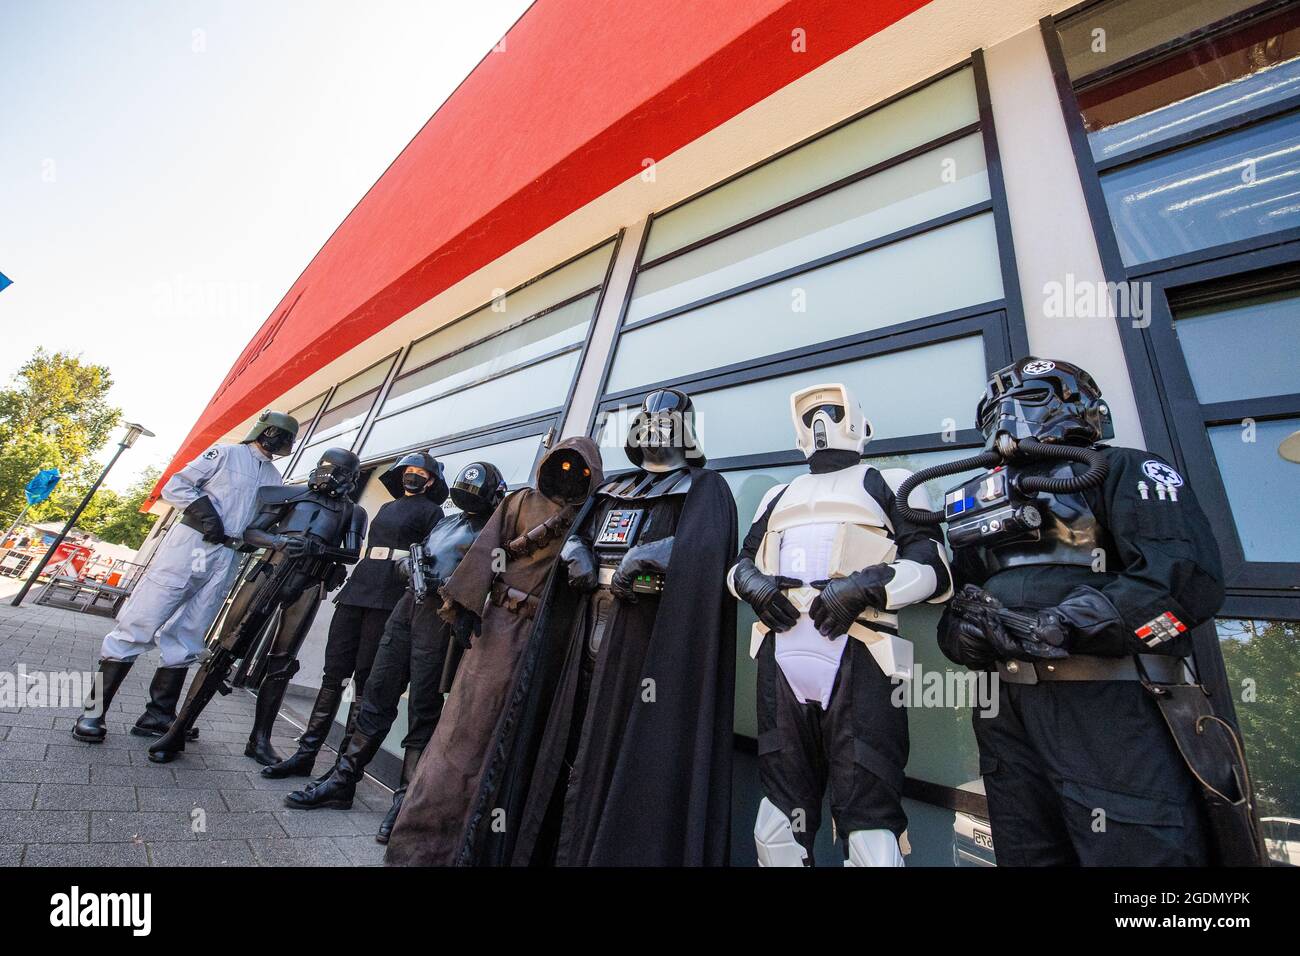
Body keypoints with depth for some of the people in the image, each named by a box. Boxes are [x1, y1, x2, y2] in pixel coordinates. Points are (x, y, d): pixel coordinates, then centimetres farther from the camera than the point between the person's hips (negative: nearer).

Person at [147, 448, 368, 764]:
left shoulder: (353, 512, 14)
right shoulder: (295, 495, 16)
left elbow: (352, 554, 3)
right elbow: (251, 532, 12)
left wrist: (318, 548, -15)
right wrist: (279, 541, -9)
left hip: (308, 587, -1)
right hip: (270, 571, 1)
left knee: (281, 664, 4)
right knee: (226, 648, -1)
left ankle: (260, 740, 14)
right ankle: (178, 730, 12)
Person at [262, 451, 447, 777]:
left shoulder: (431, 511, 3)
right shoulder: (387, 508, 23)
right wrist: (352, 584, 21)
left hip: (389, 600, -6)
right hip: (356, 592, 6)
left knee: (365, 680, -3)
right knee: (334, 673, 6)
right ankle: (306, 752, 16)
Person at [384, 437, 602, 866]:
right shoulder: (520, 500, 9)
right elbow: (486, 551, 0)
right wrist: (466, 604, -9)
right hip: (500, 625, -1)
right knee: (469, 725, 2)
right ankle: (422, 835, 17)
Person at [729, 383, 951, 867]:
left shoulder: (888, 483, 13)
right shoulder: (777, 497, 26)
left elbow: (933, 567, 4)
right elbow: (740, 561, 26)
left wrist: (864, 584, -13)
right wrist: (751, 580, 2)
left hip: (857, 658, -4)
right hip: (780, 658, 5)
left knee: (868, 811, -4)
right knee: (781, 804, 13)